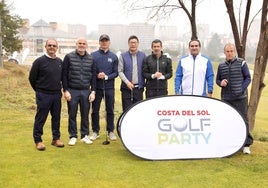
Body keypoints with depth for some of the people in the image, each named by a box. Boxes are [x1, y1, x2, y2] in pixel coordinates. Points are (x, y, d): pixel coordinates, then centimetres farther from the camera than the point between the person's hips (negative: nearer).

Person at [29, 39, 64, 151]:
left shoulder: (60, 62, 8)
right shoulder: (39, 61, -7)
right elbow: (32, 78, -2)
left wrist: (59, 89, 13)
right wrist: (39, 90, 6)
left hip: (57, 94, 5)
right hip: (43, 95, -5)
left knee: (56, 117, 10)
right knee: (40, 118, 1)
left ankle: (56, 138, 21)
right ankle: (38, 140, 11)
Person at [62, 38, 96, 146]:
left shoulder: (91, 59, 6)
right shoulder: (69, 57, -1)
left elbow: (93, 76, 8)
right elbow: (64, 75, -2)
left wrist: (93, 91, 2)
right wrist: (65, 90, -7)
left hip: (86, 91, 2)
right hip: (72, 91, -2)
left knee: (85, 115, 7)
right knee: (72, 115, 5)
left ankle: (85, 135, 20)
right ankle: (73, 136, 16)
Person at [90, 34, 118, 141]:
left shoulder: (113, 57, 7)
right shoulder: (93, 55, 4)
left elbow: (116, 73, 4)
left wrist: (107, 77, -13)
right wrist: (97, 75, -15)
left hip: (109, 87, 1)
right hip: (97, 87, 0)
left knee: (110, 110, 6)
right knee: (95, 110, 5)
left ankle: (110, 131, 18)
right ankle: (95, 131, 17)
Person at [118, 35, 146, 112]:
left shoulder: (143, 55, 5)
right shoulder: (123, 56, 3)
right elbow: (120, 71, -2)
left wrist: (144, 83, -6)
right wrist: (127, 82, -14)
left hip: (139, 88, 1)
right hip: (126, 88, -1)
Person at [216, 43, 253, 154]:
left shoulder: (241, 63, 1)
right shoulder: (221, 66, 10)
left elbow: (248, 78, 1)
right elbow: (217, 80, 17)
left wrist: (242, 89, -12)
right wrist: (221, 83, -6)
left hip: (240, 98, -3)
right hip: (226, 98, 4)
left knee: (243, 120, -3)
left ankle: (246, 145, 6)